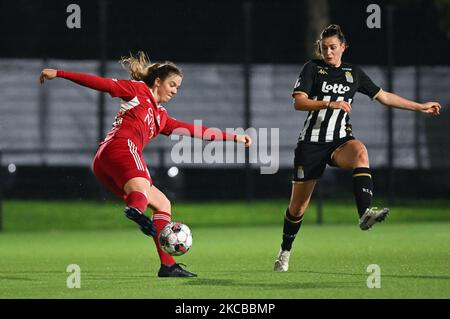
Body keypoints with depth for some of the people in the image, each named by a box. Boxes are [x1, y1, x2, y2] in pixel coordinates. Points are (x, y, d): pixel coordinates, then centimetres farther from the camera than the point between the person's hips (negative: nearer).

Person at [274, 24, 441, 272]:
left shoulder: (354, 73, 11)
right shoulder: (312, 68, 0)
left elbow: (384, 97, 21)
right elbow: (298, 102, -13)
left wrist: (420, 107, 22)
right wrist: (330, 104, -27)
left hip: (340, 141, 2)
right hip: (311, 142, -2)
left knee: (360, 152, -36)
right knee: (298, 206, 2)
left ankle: (365, 213, -50)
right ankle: (285, 251, 27)